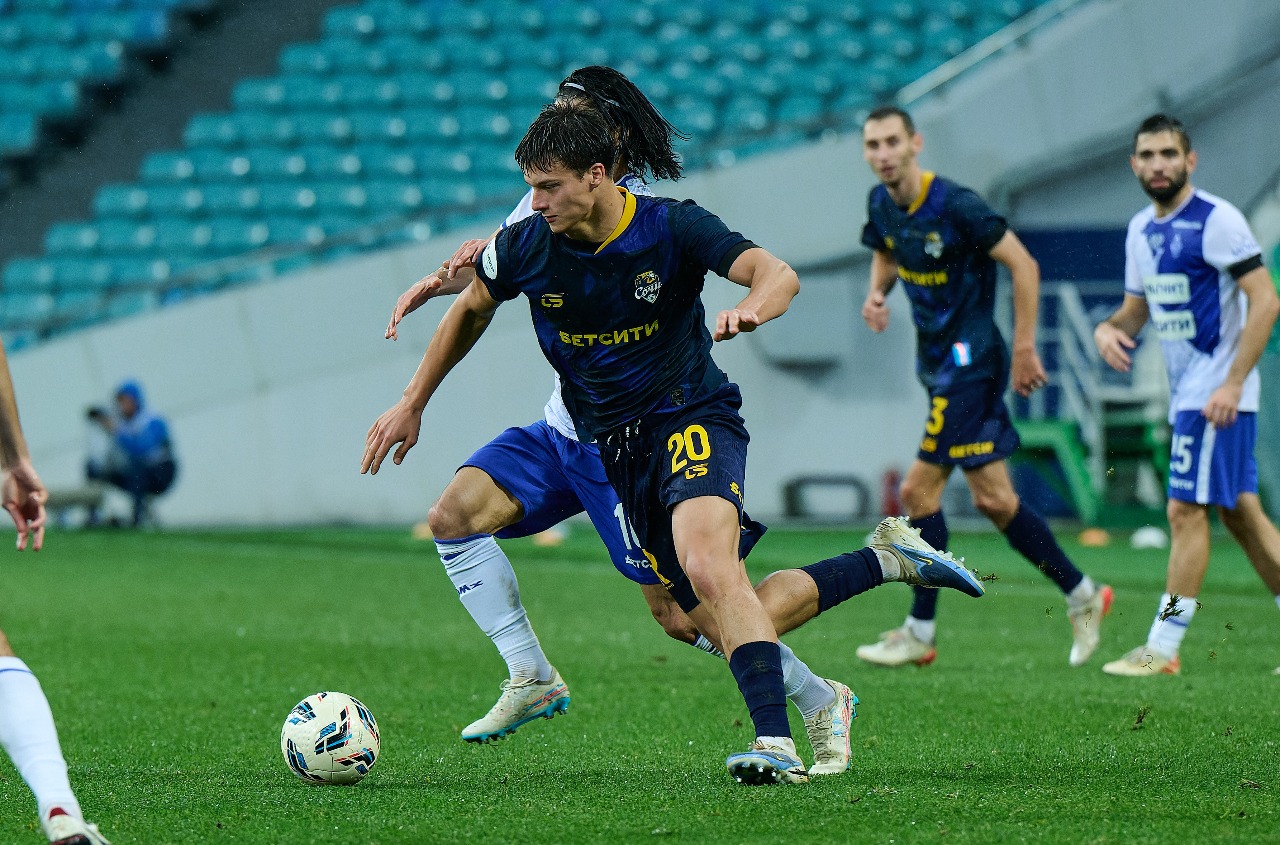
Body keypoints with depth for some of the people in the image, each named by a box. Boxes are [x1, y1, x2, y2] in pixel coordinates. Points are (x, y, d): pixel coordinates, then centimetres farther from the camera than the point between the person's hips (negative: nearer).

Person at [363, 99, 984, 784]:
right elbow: (469, 310, 17)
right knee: (723, 625, 0)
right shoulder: (525, 246, -3)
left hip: (694, 417, -5)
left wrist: (752, 307, -47)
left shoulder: (671, 227, -14)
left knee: (706, 565, -34)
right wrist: (412, 404, 20)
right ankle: (889, 560, 17)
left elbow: (778, 275, -23)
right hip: (617, 446, 5)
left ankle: (775, 744, -38)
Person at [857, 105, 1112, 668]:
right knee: (993, 499, 8)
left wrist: (1024, 349, -14)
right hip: (937, 363, 8)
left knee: (919, 489, -9)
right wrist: (877, 293, 1)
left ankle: (919, 633, -1)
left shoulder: (954, 205, -19)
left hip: (968, 361, -8)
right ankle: (1081, 596, 18)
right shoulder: (881, 204, 4)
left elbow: (1023, 265, -14)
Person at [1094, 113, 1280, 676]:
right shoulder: (1141, 230, 12)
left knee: (1186, 510, -9)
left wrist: (1232, 383, -22)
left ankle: (1162, 649, -7)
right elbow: (1135, 309, 20)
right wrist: (1108, 329, -5)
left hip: (1218, 394, -9)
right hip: (1186, 393, 9)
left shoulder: (1216, 221, -14)